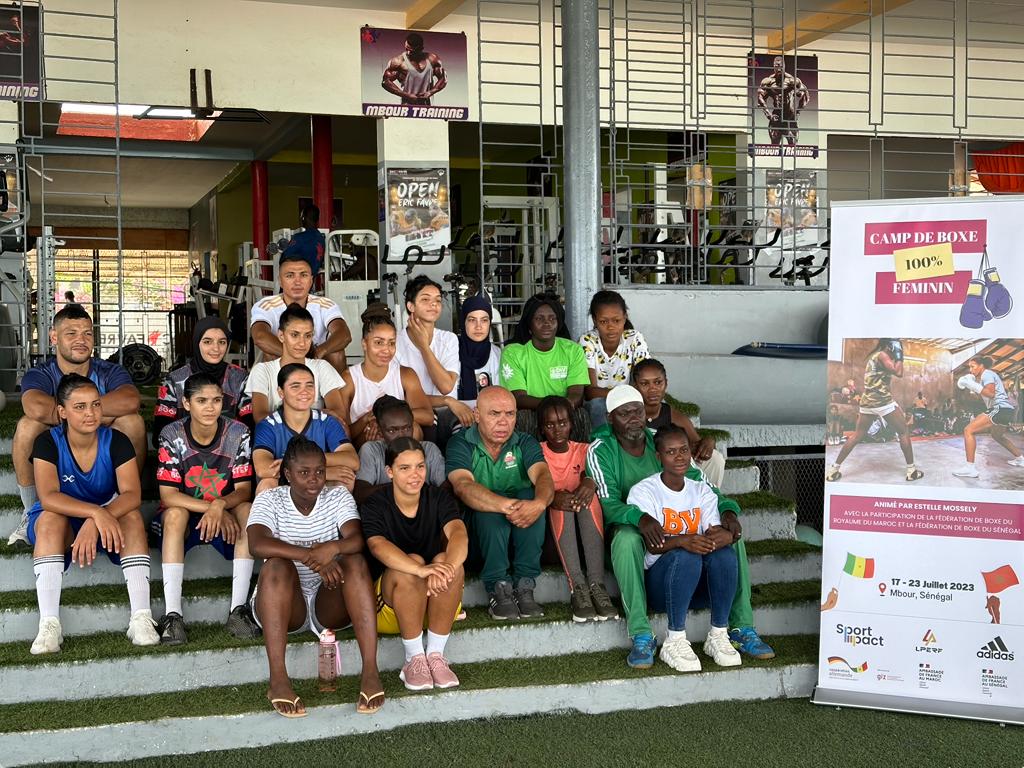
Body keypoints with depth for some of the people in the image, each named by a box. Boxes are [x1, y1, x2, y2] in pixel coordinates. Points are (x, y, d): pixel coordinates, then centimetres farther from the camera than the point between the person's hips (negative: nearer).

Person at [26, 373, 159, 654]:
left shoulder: (116, 441, -11)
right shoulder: (48, 443, -15)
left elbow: (132, 495, -24)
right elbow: (48, 497, -30)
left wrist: (95, 524, -42)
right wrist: (97, 513, -46)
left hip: (106, 522, 1)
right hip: (62, 524, -1)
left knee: (131, 516, -30)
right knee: (51, 518, -34)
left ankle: (141, 617, -38)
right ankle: (49, 623, -41)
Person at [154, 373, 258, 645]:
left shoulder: (238, 433, -8)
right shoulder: (172, 436, -12)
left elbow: (244, 490, -11)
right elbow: (168, 495, -17)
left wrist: (220, 505, -33)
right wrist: (212, 509, -30)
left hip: (226, 516, 1)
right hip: (185, 516, -1)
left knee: (247, 510, -30)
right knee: (175, 513, -34)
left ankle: (238, 609, -30)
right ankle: (172, 615, -37)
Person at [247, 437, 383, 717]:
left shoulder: (338, 496, 1)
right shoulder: (270, 500, -5)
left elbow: (358, 540, -16)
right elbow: (257, 544, -25)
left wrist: (334, 548, -40)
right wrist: (311, 555, -38)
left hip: (329, 604, 2)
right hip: (284, 606, -1)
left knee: (355, 561, -26)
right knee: (277, 565, -31)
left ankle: (370, 671, -34)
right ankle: (278, 680, -40)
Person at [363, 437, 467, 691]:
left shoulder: (439, 498, -5)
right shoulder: (375, 506, -11)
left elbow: (459, 534, -26)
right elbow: (378, 546, -33)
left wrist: (445, 568, -49)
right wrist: (422, 570, -52)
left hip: (439, 603, 2)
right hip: (390, 601, -2)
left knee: (446, 560, -29)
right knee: (411, 561, -32)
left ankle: (436, 654, -22)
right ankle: (414, 658, -24)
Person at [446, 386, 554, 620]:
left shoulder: (525, 443, 3)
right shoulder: (460, 443, -6)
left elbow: (543, 475, -18)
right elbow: (463, 486, -27)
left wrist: (539, 503, -44)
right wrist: (506, 505, -45)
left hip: (521, 530, 3)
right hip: (477, 525, -2)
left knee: (530, 495, -27)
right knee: (490, 509, -32)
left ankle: (524, 585, -25)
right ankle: (497, 588, -28)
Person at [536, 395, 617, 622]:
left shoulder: (583, 450, 12)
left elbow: (592, 476, -7)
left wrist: (590, 483, -33)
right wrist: (552, 497, -34)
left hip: (584, 519, 2)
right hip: (553, 519, -1)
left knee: (587, 496, -31)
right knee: (562, 503, -34)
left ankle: (596, 585, -42)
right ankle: (577, 587, -45)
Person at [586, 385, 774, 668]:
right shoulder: (600, 450, -6)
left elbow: (700, 482, 3)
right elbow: (608, 503, -18)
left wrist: (728, 509, -18)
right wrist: (639, 517, -40)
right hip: (630, 525, -4)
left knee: (732, 533, -16)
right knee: (626, 539, -41)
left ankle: (742, 628, -12)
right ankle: (641, 636, -37)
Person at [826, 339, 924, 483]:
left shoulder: (871, 357, 19)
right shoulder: (882, 355, -6)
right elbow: (898, 373, -15)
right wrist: (899, 356, -4)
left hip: (866, 402, 8)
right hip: (883, 402, -8)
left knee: (856, 437, 10)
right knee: (904, 433, 6)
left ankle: (834, 470, 4)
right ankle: (911, 470, 6)